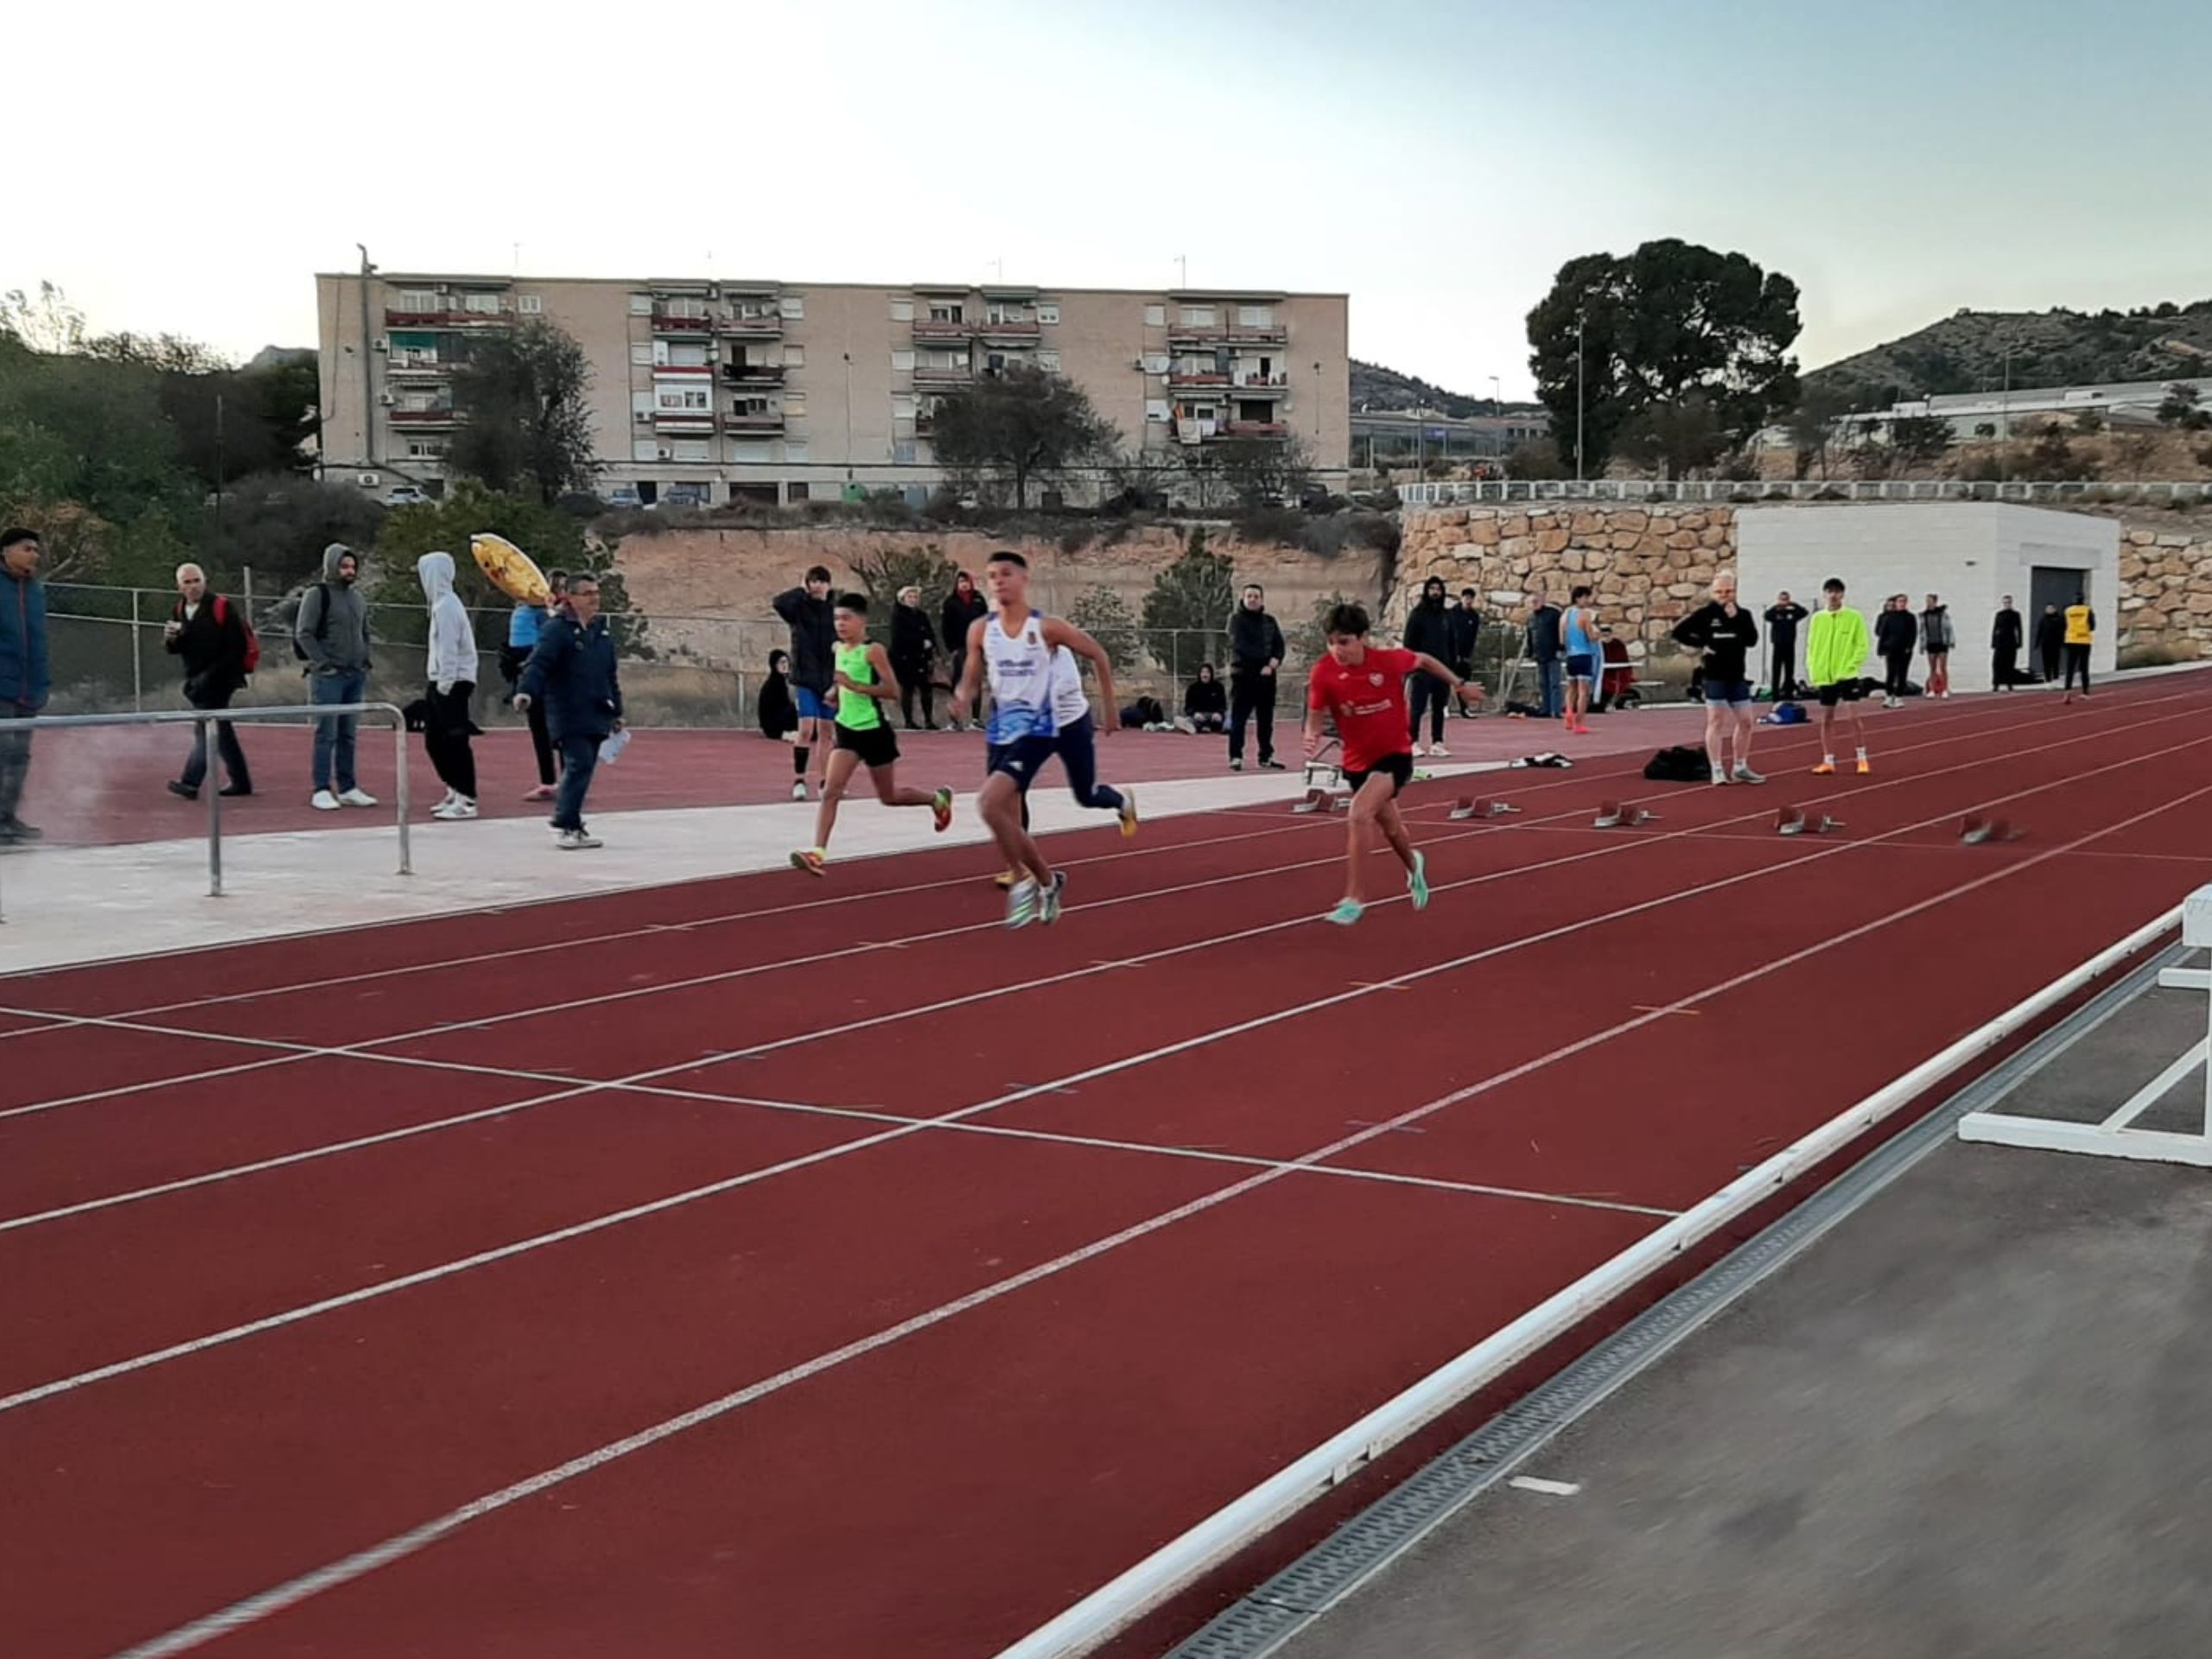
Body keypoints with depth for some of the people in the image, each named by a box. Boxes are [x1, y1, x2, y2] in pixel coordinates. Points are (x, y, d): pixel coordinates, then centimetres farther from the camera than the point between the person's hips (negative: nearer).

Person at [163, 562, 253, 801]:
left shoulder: (221, 607, -12)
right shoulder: (180, 610, 9)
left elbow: (236, 646, -15)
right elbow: (175, 649, 14)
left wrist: (212, 674, -17)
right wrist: (170, 639, -11)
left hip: (219, 679, -8)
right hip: (196, 679, 8)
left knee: (206, 729, -12)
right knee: (221, 730, 12)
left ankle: (191, 782, -16)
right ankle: (240, 781, 20)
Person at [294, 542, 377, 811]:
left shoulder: (358, 599, 16)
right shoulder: (317, 595, -5)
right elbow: (304, 634, -10)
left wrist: (365, 662, 12)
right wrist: (323, 664, -15)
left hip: (355, 677, 6)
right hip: (328, 677, -6)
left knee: (348, 735, 9)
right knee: (326, 735, -6)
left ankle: (347, 789, 14)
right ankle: (322, 791, -4)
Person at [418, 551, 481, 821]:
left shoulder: (446, 606, -14)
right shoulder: (442, 603, 15)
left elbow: (448, 649, -19)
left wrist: (445, 685, -20)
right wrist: (438, 684, 15)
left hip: (452, 684, -10)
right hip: (442, 682, 10)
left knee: (455, 742, -6)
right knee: (434, 739, 13)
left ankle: (466, 801, -2)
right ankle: (455, 792, 21)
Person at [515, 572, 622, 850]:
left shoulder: (602, 631, 17)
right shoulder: (557, 629, -7)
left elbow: (611, 676, 24)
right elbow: (538, 663, -18)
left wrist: (616, 711, 25)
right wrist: (526, 691, -35)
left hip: (595, 716, 7)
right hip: (567, 715, -7)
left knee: (582, 770, 8)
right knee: (579, 765, -15)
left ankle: (571, 826, 14)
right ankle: (567, 825, -11)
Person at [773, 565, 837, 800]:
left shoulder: (835, 611, 5)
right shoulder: (800, 607, -2)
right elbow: (780, 603, -22)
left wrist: (839, 644, -15)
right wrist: (802, 591, -10)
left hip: (829, 678, 3)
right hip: (805, 677, -3)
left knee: (826, 732, 7)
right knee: (806, 729, -11)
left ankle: (823, 782, 16)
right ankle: (799, 780, -2)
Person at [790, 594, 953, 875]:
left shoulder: (873, 651, -14)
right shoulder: (839, 649, 6)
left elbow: (892, 690, -21)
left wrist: (855, 686, -29)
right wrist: (835, 691, 7)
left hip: (874, 731, -5)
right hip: (848, 730, 5)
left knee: (889, 797, 11)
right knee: (830, 791, -12)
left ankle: (937, 799, 39)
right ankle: (818, 852, -19)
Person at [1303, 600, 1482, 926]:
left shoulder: (1389, 659, -21)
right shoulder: (1323, 673, -18)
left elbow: (1423, 660, 1)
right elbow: (1316, 716, -8)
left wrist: (1459, 685, 11)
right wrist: (1312, 738, -31)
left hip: (1394, 755, -4)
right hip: (1357, 760, 4)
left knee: (1360, 815, -27)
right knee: (1389, 826, 25)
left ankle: (1353, 899, -18)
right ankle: (1413, 866, 59)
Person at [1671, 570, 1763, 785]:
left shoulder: (1743, 614, 7)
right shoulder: (1705, 614, -3)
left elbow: (1752, 640, -7)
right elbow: (1678, 632, -3)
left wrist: (1736, 619, -13)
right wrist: (1701, 645, -8)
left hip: (1737, 677, 4)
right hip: (1714, 677, -4)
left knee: (1745, 721, 7)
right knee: (1716, 721, -2)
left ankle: (1740, 768, 19)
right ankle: (1717, 770, 1)